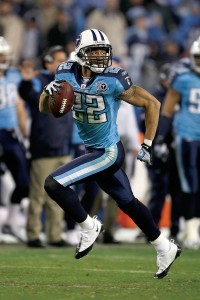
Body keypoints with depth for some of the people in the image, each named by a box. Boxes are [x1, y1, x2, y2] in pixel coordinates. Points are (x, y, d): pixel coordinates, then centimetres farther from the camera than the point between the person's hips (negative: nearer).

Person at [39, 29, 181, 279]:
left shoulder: (113, 80, -20)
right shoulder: (67, 73, -3)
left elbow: (152, 103, -12)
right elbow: (44, 109, 5)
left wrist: (147, 145, -10)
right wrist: (48, 92, -19)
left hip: (108, 152, -7)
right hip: (94, 151, 7)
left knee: (53, 184, -16)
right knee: (128, 203, 19)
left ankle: (88, 226, 4)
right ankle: (165, 249, 34)